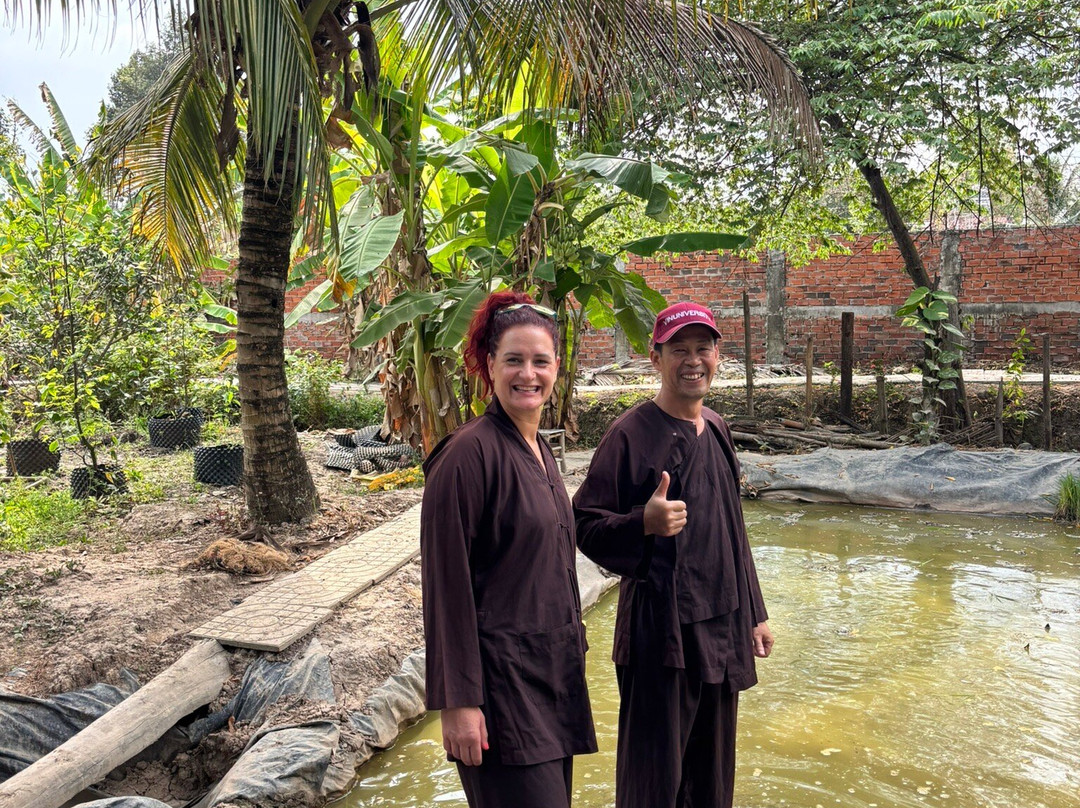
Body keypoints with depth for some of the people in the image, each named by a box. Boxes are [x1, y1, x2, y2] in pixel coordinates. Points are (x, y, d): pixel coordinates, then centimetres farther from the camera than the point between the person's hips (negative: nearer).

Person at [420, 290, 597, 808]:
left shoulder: (540, 450, 10)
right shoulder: (469, 453, -16)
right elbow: (447, 584, -17)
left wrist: (571, 653, 18)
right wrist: (457, 701, -18)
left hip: (552, 668, 9)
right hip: (501, 674, -8)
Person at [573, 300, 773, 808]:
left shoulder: (716, 429, 10)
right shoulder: (632, 434, -12)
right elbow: (586, 527, -12)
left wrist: (753, 613, 18)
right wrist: (644, 523, -31)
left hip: (722, 629, 7)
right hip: (660, 633, -7)